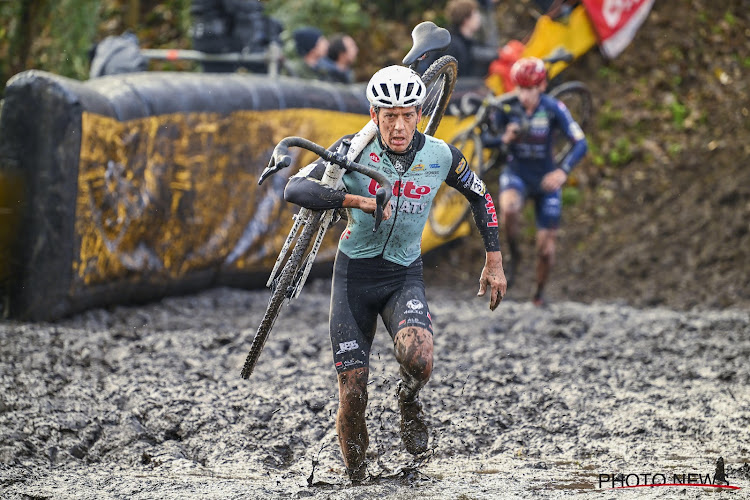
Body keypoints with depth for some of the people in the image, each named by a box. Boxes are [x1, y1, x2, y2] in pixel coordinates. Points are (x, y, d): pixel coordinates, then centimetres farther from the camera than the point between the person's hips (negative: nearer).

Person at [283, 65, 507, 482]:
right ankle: (355, 478, 18)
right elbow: (295, 189, -27)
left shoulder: (440, 155, -10)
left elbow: (479, 196, 10)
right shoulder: (355, 151, -16)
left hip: (405, 276, 1)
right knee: (352, 394, -5)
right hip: (354, 275, -1)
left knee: (418, 359, -30)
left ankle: (409, 401, 5)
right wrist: (357, 200, -39)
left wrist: (494, 262, 8)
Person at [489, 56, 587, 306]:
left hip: (546, 179, 0)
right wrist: (505, 139, -30)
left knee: (546, 248, 0)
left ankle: (539, 293, 27)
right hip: (516, 173, 0)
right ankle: (514, 255, -8)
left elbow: (580, 143, -19)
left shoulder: (553, 108, -16)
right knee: (509, 208, -36)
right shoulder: (507, 107, -12)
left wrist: (563, 171, -35)